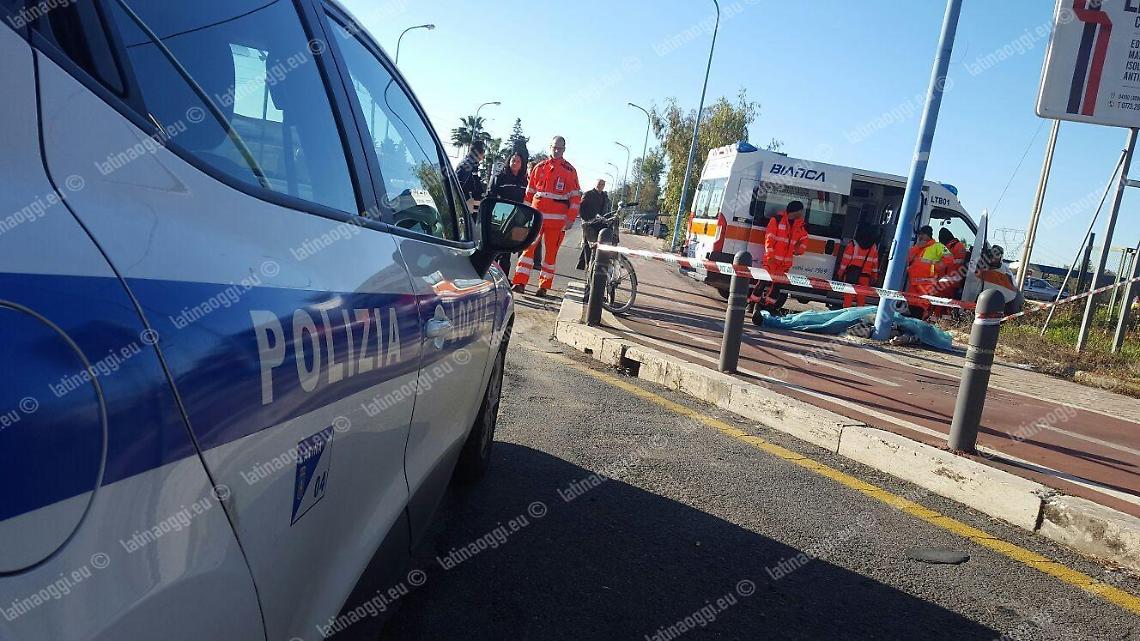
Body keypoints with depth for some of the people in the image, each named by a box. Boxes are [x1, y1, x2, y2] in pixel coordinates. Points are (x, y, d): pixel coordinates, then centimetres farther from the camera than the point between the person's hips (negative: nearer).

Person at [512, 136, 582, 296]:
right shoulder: (539, 167, 11)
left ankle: (544, 286, 10)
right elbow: (529, 192, 14)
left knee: (551, 252, 4)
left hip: (557, 219, -1)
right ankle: (520, 282, -4)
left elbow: (575, 196, 2)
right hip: (536, 215, 2)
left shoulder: (570, 170, 4)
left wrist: (571, 218, -5)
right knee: (529, 247, -4)